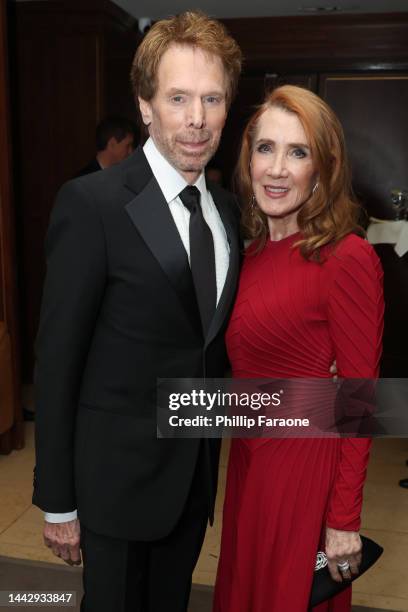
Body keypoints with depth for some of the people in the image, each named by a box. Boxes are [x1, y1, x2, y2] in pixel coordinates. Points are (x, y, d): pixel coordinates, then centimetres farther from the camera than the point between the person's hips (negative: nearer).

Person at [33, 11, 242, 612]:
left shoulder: (228, 209, 2)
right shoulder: (91, 203, -18)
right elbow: (57, 360, -15)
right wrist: (57, 501, -11)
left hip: (199, 471, 6)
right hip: (119, 472, -5)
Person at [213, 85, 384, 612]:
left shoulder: (347, 258, -20)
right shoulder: (256, 251, 2)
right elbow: (246, 365, 7)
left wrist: (344, 521, -13)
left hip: (306, 464, -6)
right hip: (248, 455, 7)